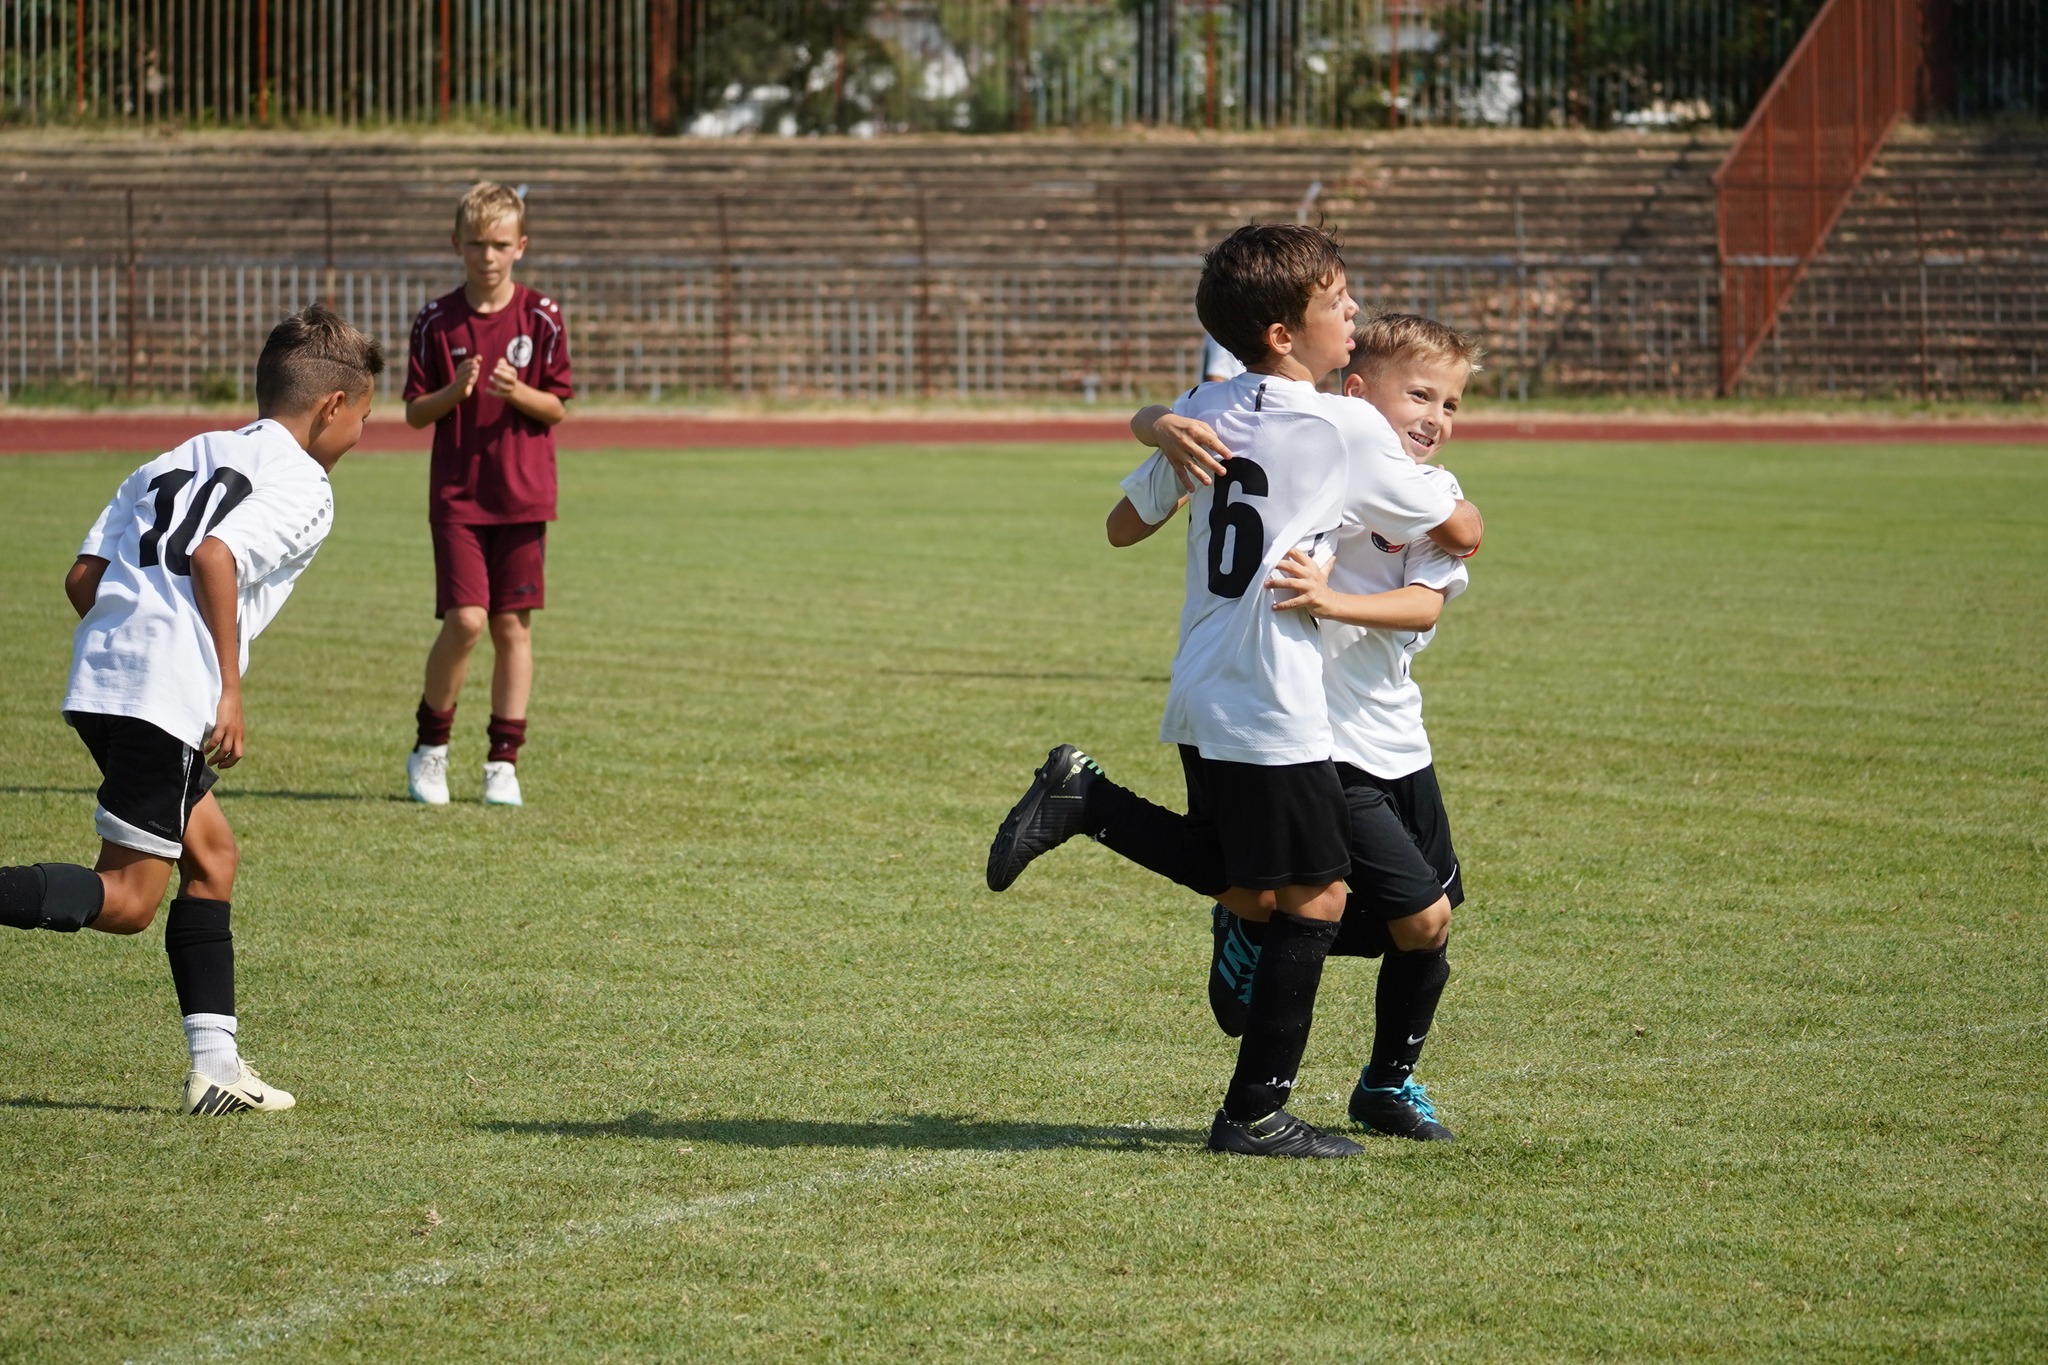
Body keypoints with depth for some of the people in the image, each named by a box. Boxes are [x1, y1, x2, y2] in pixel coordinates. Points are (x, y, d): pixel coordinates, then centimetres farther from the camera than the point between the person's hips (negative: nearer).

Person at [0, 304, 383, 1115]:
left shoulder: (175, 462, 24)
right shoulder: (301, 485, 0)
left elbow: (82, 578, 16)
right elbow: (215, 556, -19)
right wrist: (230, 689, -15)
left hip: (98, 681, 9)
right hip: (166, 697, -9)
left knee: (211, 854, 19)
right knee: (127, 901, -5)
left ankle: (216, 1066, 16)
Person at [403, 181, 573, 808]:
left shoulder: (542, 318, 0)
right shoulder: (436, 322, 0)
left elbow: (557, 407, 3)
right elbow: (414, 411, 3)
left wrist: (518, 393, -17)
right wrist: (455, 392, -16)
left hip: (523, 496, 1)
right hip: (457, 494, -1)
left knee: (512, 625, 3)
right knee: (465, 620, -12)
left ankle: (503, 762, 11)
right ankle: (429, 747, 7)